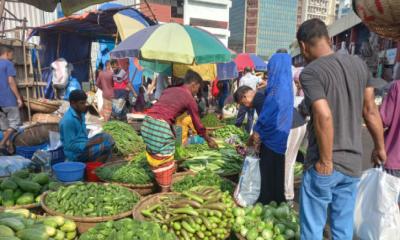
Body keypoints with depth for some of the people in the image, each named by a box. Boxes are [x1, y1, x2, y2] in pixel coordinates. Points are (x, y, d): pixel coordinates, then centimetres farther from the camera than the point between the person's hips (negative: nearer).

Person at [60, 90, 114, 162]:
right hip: (76, 153, -9)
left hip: (84, 145, 9)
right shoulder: (68, 120, -22)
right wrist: (91, 143, -24)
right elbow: (70, 145, -23)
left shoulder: (80, 114, 6)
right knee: (105, 147, -22)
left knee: (107, 138, 4)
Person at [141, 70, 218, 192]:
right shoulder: (189, 98, 3)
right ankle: (165, 190, 21)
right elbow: (197, 123, 10)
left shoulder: (169, 90, 22)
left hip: (147, 122, 7)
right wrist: (209, 140, 23)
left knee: (155, 157, 21)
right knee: (166, 159, 10)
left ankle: (161, 184, 38)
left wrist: (171, 131, 33)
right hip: (160, 125, -7)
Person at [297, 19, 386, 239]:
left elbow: (324, 116, -25)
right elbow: (371, 110, 10)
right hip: (353, 163, 6)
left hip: (324, 165, -6)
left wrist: (326, 161, -15)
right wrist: (380, 146, 20)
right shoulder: (358, 64, 6)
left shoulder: (310, 72, -14)